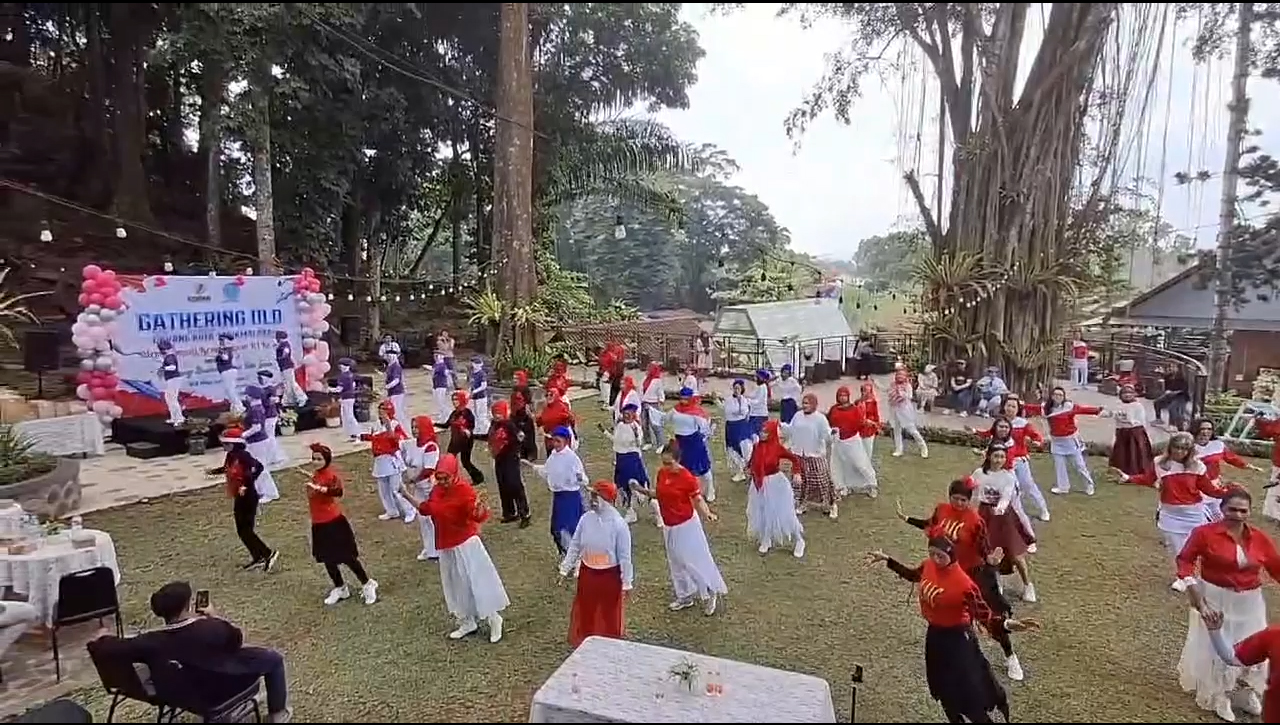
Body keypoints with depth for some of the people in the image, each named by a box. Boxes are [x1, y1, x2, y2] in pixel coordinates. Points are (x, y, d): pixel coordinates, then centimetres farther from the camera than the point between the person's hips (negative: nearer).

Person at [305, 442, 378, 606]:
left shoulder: (331, 474, -19)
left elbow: (338, 491, -42)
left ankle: (368, 585, 15)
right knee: (328, 560, 16)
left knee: (346, 557, -1)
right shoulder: (315, 475, 6)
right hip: (319, 525, 8)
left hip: (334, 522, -8)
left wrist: (321, 488, -54)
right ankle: (340, 589, 33)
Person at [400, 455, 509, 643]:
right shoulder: (437, 490, 1)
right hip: (446, 547, 8)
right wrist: (408, 495, 12)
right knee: (454, 585, 17)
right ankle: (467, 623, 33)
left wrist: (480, 508, -54)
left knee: (478, 582, -1)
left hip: (466, 545, -8)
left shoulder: (464, 490, -23)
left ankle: (494, 620, 16)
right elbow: (426, 509, 17)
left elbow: (479, 517, -32)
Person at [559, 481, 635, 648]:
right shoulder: (586, 518, -8)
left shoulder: (618, 524, -20)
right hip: (587, 573, 4)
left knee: (609, 614, 12)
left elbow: (624, 555, -14)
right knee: (585, 611, 18)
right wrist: (565, 568, 5)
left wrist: (627, 582, -10)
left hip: (610, 575, -4)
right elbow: (575, 545, 3)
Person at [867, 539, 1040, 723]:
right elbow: (913, 574, 14)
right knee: (945, 693, 25)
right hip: (935, 635, 7)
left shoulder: (964, 583, -28)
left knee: (971, 698, 3)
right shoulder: (929, 566, -8)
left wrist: (1008, 623, -42)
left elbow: (984, 615, -23)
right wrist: (887, 559, 16)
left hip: (957, 639, -7)